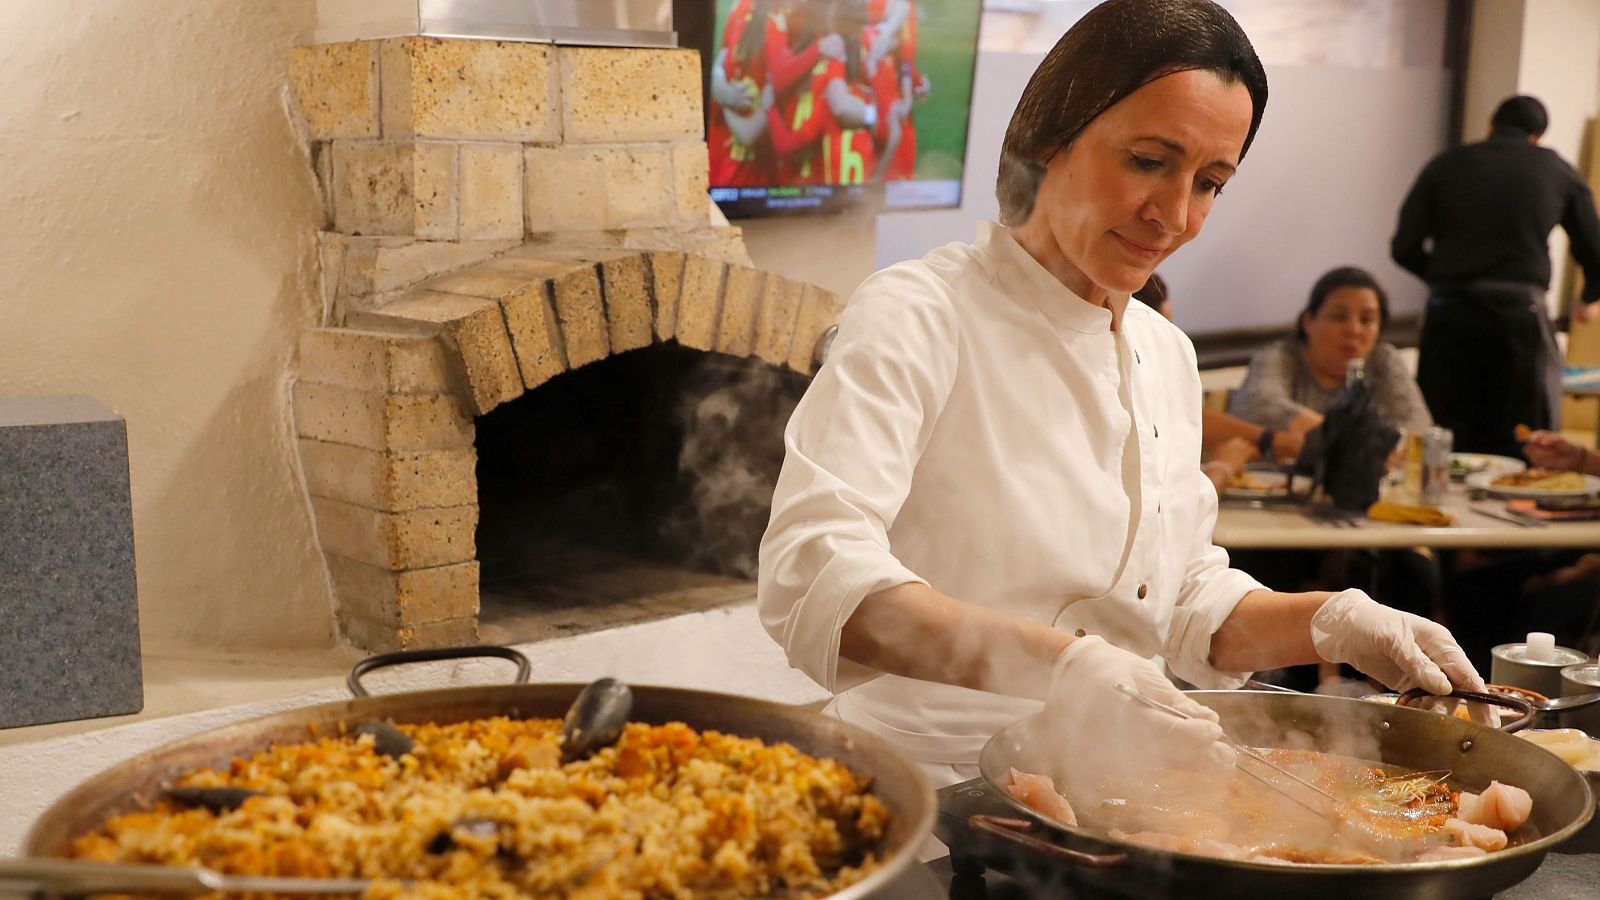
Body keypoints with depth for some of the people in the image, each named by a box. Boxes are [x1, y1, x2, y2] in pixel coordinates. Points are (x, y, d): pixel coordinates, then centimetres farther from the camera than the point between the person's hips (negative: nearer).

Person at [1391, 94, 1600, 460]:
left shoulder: (1445, 166, 10)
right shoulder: (1558, 171, 11)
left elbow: (1404, 248, 4)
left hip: (1449, 314, 1)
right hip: (1520, 314, -1)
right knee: (1519, 449, 4)